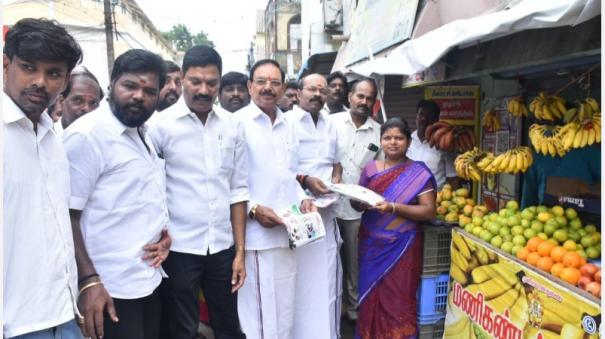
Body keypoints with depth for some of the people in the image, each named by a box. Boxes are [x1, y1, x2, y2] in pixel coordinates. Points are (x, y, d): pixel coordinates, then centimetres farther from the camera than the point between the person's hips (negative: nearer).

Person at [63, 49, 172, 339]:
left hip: (149, 280, 8)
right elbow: (66, 216, -17)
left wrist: (162, 231, 4)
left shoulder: (142, 133, 11)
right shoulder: (87, 134, -15)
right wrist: (88, 281, -22)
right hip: (112, 289, -8)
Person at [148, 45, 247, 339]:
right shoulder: (161, 125, -7)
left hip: (222, 247, 3)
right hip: (179, 248, -3)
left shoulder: (231, 126, 3)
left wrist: (240, 251, 4)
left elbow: (238, 190, 5)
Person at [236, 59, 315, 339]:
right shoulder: (237, 123, -7)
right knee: (258, 314, 3)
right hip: (255, 235, -6)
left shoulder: (287, 127, 14)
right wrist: (253, 209, -19)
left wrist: (302, 198, 5)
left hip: (287, 232, 7)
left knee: (285, 310, 18)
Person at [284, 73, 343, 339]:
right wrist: (304, 181, -19)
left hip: (326, 211, 6)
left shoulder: (330, 125, 17)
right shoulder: (286, 122, -6)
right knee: (301, 279, 0)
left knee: (326, 277, 10)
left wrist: (335, 182, 5)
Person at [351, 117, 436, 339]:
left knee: (398, 300, 1)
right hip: (371, 244, 3)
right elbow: (357, 202, 11)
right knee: (371, 295, 9)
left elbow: (429, 211, -9)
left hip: (402, 246, -3)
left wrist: (394, 208, -21)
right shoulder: (370, 168, 7)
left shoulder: (418, 172, -4)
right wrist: (361, 202, -13)